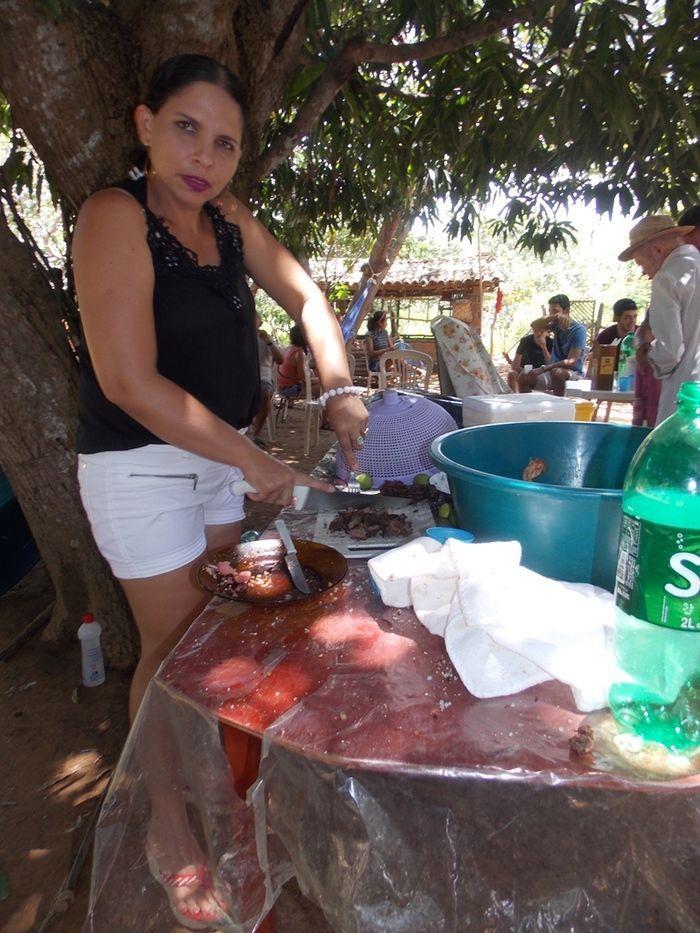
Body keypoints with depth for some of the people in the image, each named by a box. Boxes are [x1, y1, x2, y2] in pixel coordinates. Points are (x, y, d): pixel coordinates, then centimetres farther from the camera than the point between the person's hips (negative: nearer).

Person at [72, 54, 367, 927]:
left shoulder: (229, 219, 5)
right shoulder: (116, 216, -16)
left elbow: (305, 298, 11)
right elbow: (130, 382, -24)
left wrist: (339, 390, -6)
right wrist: (257, 463, -21)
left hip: (220, 455, 7)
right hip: (141, 467, -6)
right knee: (176, 644, 4)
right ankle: (167, 822, 28)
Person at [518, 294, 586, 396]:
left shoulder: (578, 329, -13)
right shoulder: (556, 325, 7)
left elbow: (571, 361, -22)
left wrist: (543, 368, -28)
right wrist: (550, 318, -19)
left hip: (573, 373, -6)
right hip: (554, 371, 7)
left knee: (557, 372, -39)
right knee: (523, 377, -12)